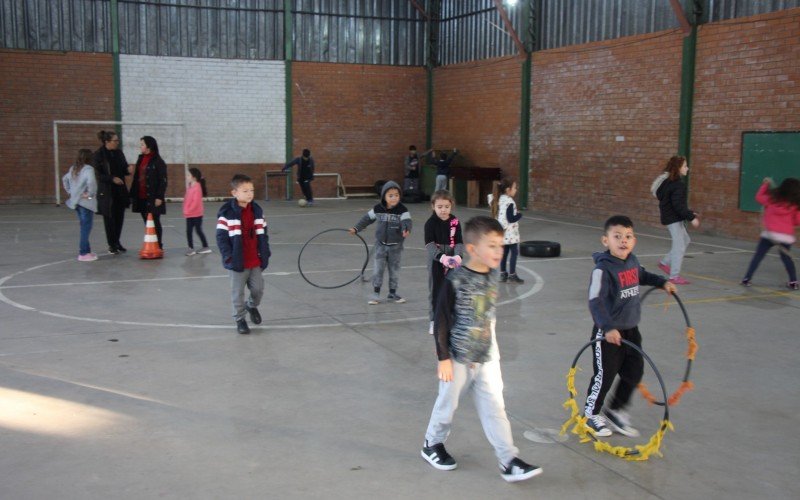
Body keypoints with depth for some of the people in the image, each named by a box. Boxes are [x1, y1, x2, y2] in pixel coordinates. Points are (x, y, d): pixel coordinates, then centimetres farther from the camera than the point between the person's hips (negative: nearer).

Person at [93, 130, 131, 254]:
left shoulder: (119, 153, 6)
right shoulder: (98, 155, -10)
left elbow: (124, 168, 15)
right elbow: (98, 174, -11)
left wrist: (128, 170, -8)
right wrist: (112, 179, -23)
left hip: (120, 190, 5)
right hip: (106, 192, -5)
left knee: (119, 217, 10)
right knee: (109, 218, 3)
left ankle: (117, 242, 25)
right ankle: (111, 245, 15)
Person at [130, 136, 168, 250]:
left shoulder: (158, 161, -8)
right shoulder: (140, 159, 13)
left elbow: (163, 181, -11)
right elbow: (136, 178, 15)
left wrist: (159, 197, -16)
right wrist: (133, 194, 11)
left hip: (153, 198, -6)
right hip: (141, 198, 7)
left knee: (155, 222, 0)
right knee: (147, 223, 10)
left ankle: (158, 246, 9)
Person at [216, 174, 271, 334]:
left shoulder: (257, 210, 4)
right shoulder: (227, 213, -13)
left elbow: (263, 234, 11)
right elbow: (221, 237, -12)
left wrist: (265, 253, 6)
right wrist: (229, 257, -16)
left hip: (255, 261, 4)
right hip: (237, 262, -4)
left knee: (258, 288, 10)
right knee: (238, 292, 7)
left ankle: (252, 305, 41)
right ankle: (240, 318, 24)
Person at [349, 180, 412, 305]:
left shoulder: (402, 210, -14)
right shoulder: (377, 209, -5)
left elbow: (406, 221, -27)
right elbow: (367, 219, 8)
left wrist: (406, 230, -49)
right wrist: (356, 228, 10)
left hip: (396, 246, -1)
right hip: (381, 245, 1)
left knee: (394, 270, 11)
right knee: (378, 269, 1)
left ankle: (392, 293, 24)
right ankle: (375, 294, 8)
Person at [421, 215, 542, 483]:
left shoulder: (492, 275, 0)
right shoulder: (455, 280, -19)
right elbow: (441, 320, -14)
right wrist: (443, 358, -14)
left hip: (487, 357, 5)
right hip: (458, 357, -5)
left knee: (495, 407, 5)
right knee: (448, 403, 12)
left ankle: (509, 462, 8)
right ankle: (432, 445, 36)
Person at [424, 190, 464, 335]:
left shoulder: (455, 222, -3)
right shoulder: (430, 223, -11)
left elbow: (459, 242, -4)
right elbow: (429, 244, -19)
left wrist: (458, 255, -24)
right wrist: (441, 257, -34)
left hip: (452, 261, 2)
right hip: (436, 261, -2)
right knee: (435, 290, 7)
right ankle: (435, 320, 17)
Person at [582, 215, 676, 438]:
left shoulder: (632, 261, 3)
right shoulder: (603, 269, -23)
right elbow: (595, 301, -32)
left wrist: (662, 282, 20)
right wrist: (608, 328, -42)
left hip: (630, 330, 8)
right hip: (608, 334, -8)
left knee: (634, 372, 15)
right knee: (605, 375, 5)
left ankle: (615, 411, 33)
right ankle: (590, 414, 27)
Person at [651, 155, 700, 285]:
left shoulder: (668, 181, 10)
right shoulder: (677, 184, -20)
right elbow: (678, 205, -25)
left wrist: (690, 213, 19)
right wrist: (691, 218, -21)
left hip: (672, 217, 10)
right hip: (674, 218, -10)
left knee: (685, 240, 22)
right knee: (679, 246, -4)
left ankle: (665, 262, 27)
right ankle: (674, 276, 1)